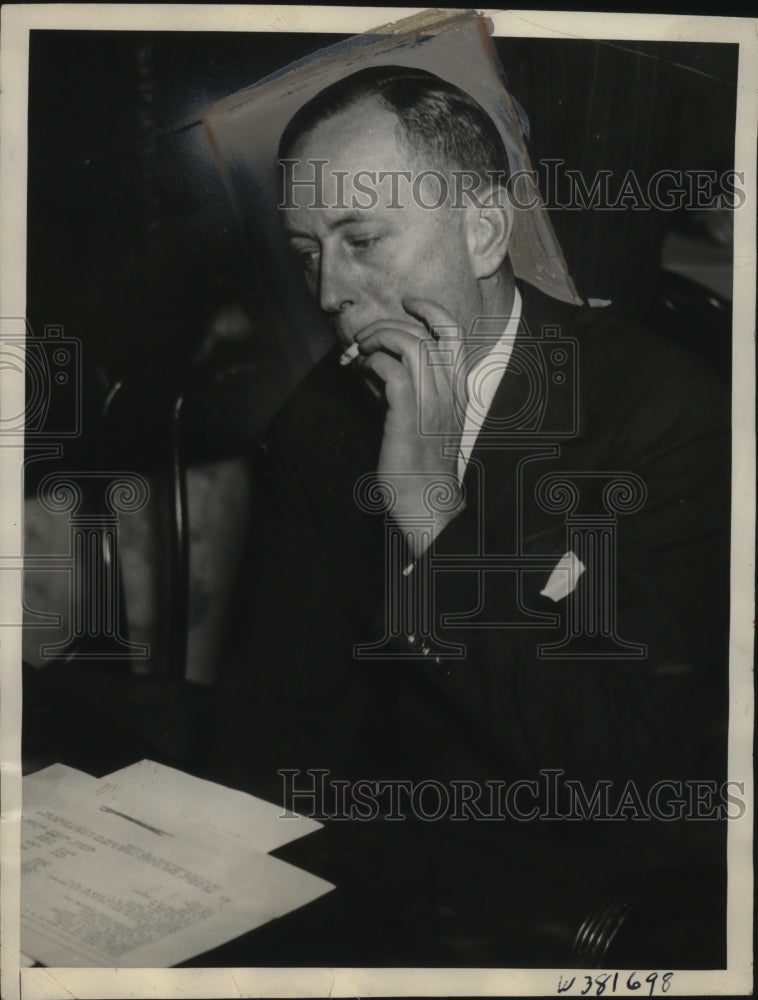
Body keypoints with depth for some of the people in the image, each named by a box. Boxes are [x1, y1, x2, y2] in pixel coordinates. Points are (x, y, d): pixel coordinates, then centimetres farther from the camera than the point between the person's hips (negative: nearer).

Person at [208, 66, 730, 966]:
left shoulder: (671, 410, -16)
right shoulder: (320, 421, 0)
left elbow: (623, 762, -22)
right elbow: (285, 715, 3)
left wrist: (434, 512, -26)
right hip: (388, 863, 4)